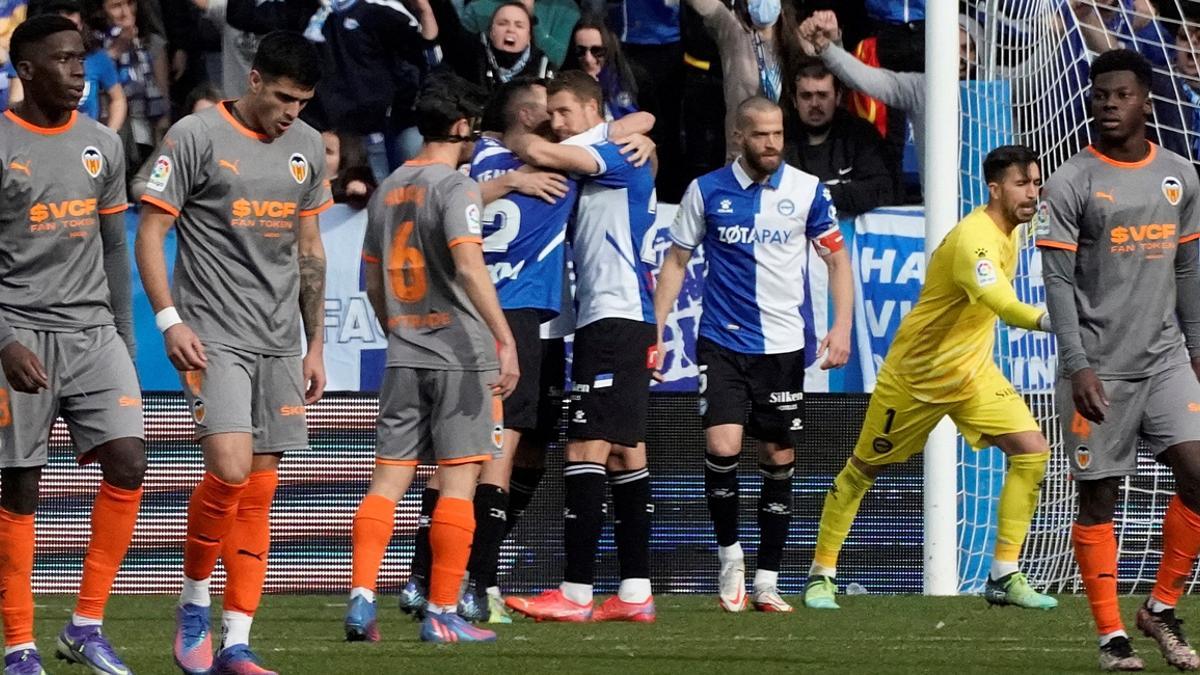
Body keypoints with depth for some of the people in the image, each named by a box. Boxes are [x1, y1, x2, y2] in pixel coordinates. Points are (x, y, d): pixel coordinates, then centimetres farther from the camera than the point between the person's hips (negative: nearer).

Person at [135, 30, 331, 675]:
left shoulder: (307, 146, 12)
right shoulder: (195, 136, -7)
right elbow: (149, 233, -6)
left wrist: (314, 343, 17)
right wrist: (170, 320, -15)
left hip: (279, 343, 6)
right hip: (212, 335, -6)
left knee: (259, 492, 3)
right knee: (229, 470, -19)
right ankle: (193, 603, 3)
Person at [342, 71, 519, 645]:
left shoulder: (388, 190, 13)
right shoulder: (455, 186, -9)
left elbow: (373, 281, 19)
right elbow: (469, 266, -22)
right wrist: (505, 339, -26)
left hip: (403, 355, 6)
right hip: (460, 351, -6)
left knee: (389, 477, 5)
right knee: (458, 482, -2)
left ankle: (362, 598, -7)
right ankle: (442, 614, -2)